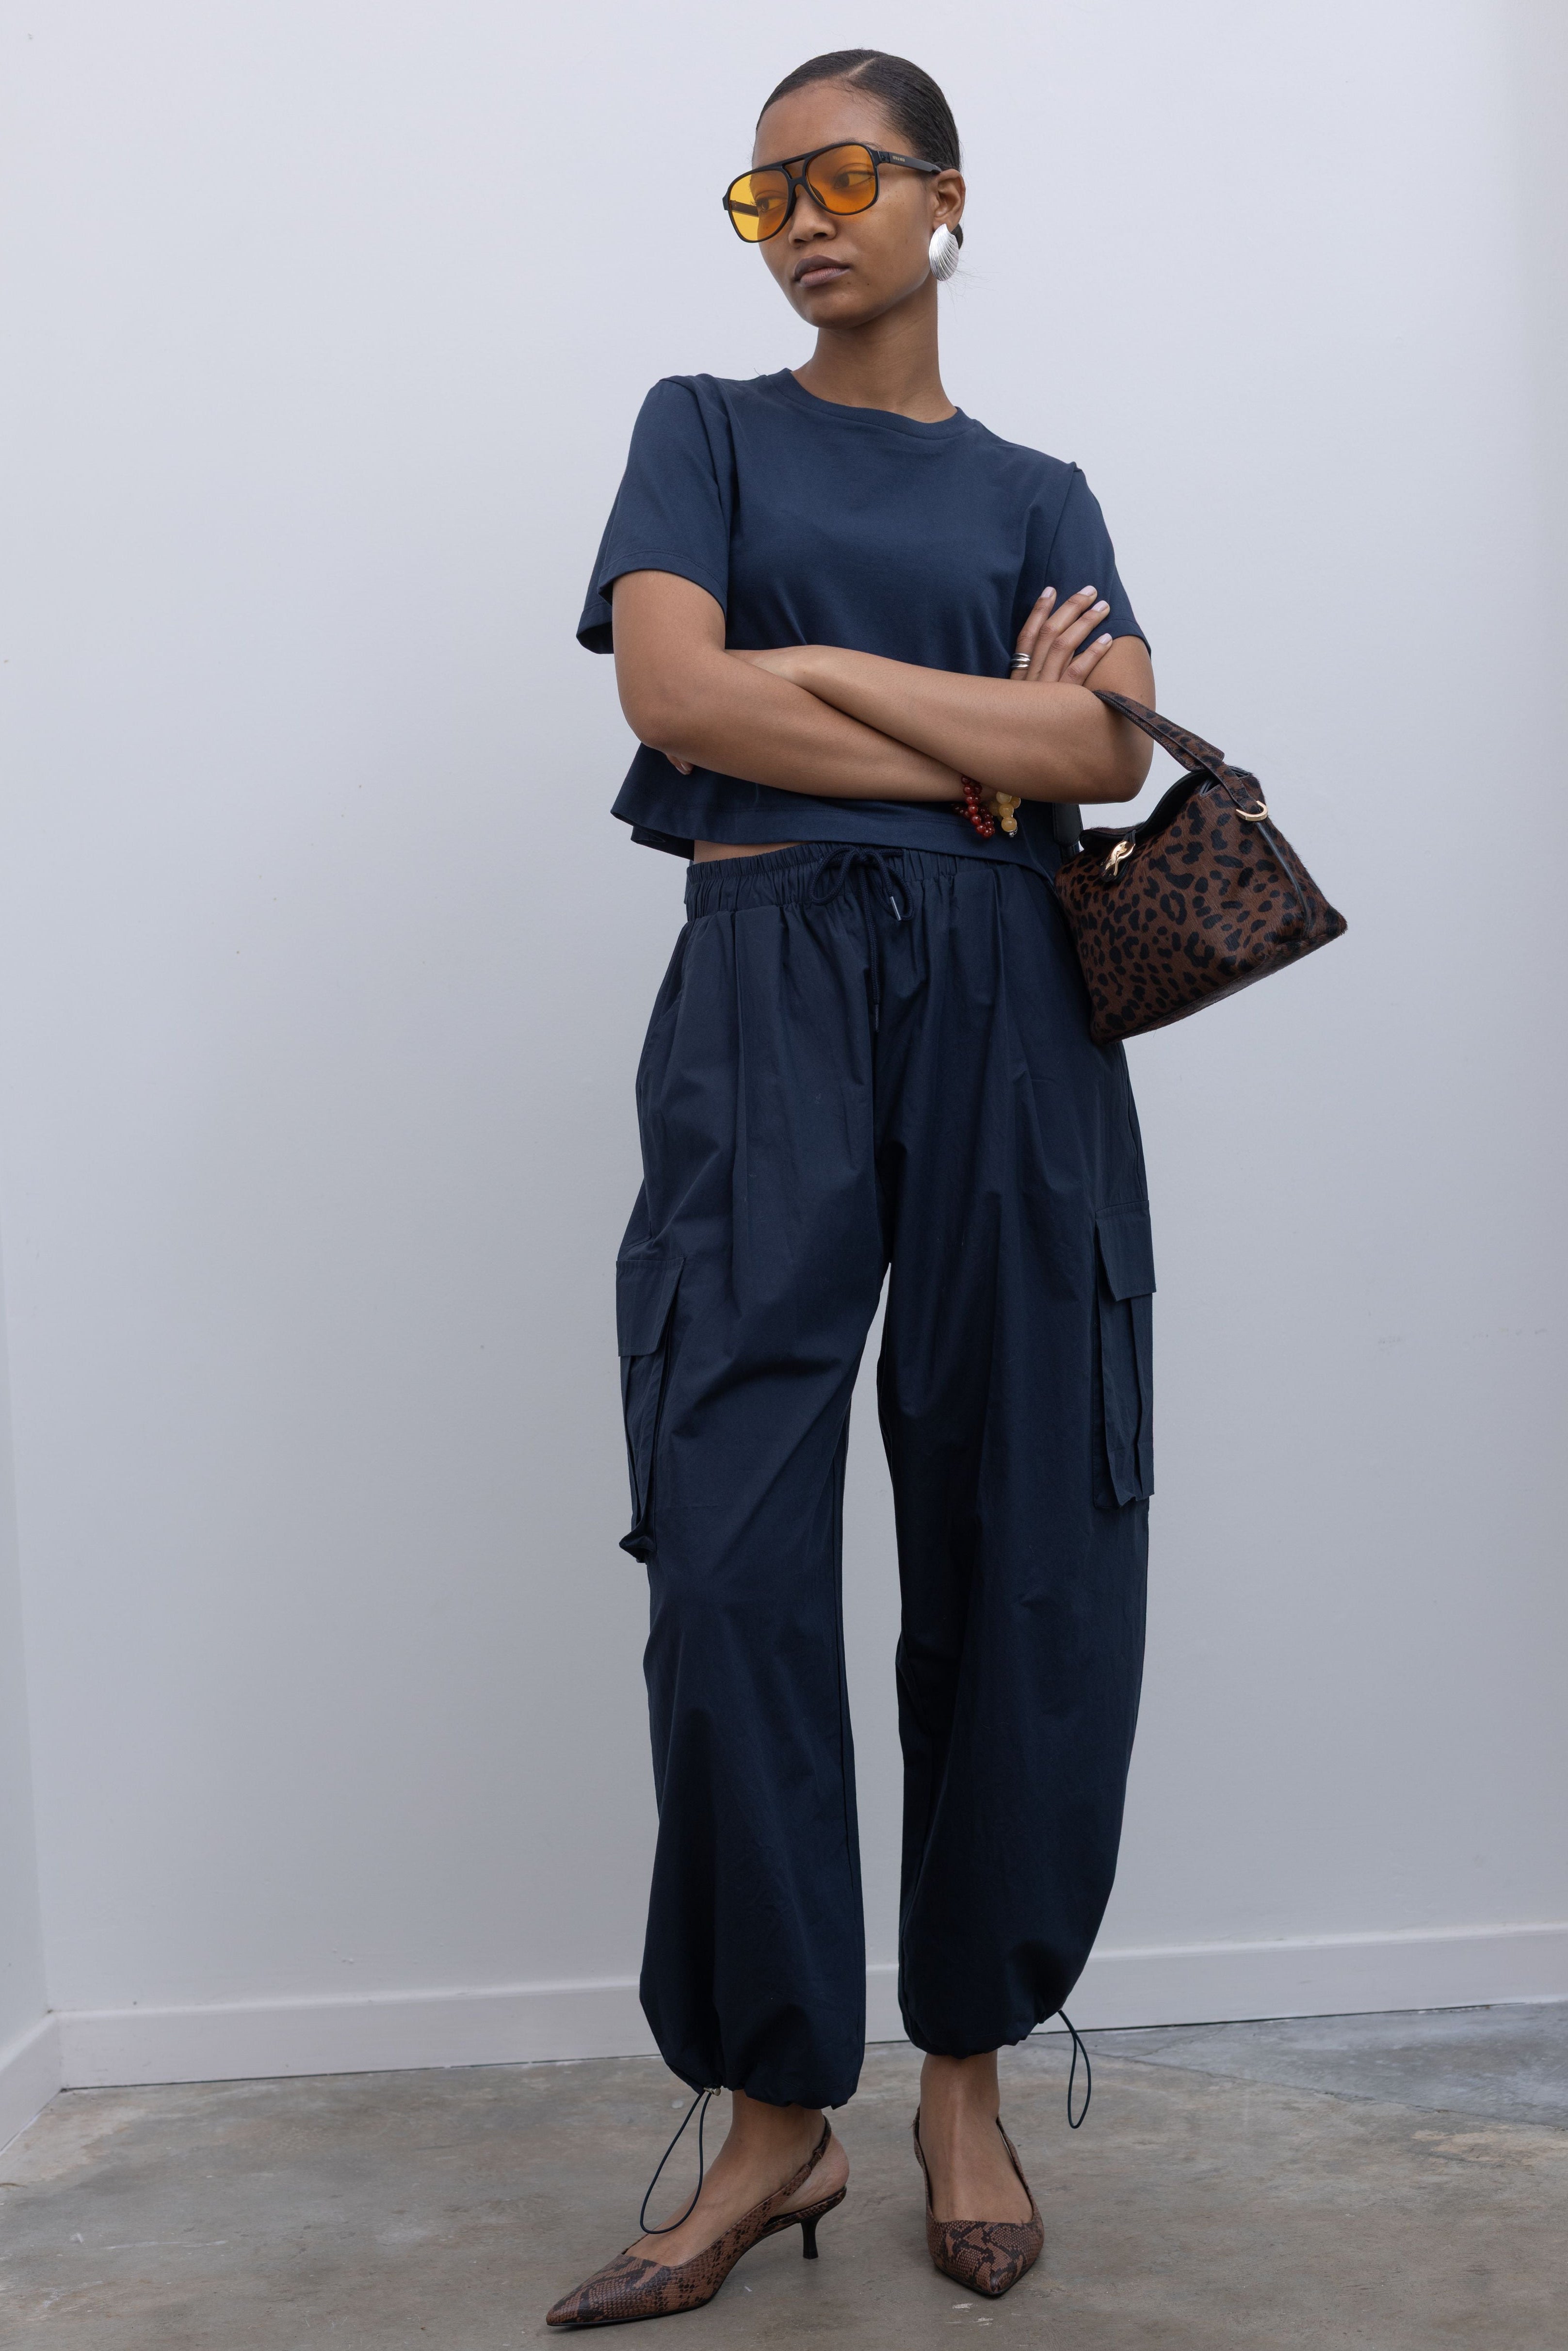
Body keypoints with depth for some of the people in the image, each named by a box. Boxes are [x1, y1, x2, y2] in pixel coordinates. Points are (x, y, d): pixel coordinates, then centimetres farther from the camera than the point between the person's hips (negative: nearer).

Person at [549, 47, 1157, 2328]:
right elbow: (674, 687, -4)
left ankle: (968, 2073, 13)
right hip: (769, 981, -1)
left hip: (1010, 1002, 2)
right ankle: (776, 2113, 2)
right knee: (734, 1545, -9)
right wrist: (981, 744, -1)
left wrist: (817, 674, -5)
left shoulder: (1036, 490, 19)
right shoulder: (708, 428, 16)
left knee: (1022, 1535, -1)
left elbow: (1113, 744, 0)